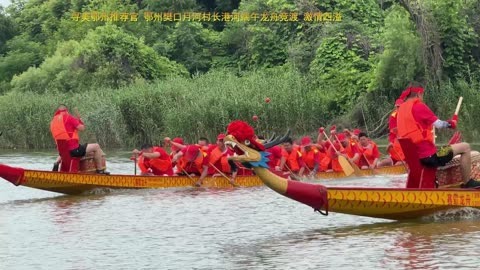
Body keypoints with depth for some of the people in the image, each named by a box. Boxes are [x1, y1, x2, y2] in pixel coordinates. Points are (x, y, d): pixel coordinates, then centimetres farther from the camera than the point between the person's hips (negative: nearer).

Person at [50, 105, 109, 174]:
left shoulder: (53, 122, 13)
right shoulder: (68, 117, -6)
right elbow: (82, 128, -8)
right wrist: (79, 118, 7)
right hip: (74, 150, -8)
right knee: (96, 147, 6)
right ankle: (100, 170, 4)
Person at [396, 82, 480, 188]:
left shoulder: (401, 108, 11)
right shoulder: (418, 106, -13)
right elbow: (439, 124, -14)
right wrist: (451, 123, 6)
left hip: (414, 157, 9)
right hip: (428, 156, -9)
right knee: (465, 147, 0)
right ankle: (467, 183, 6)